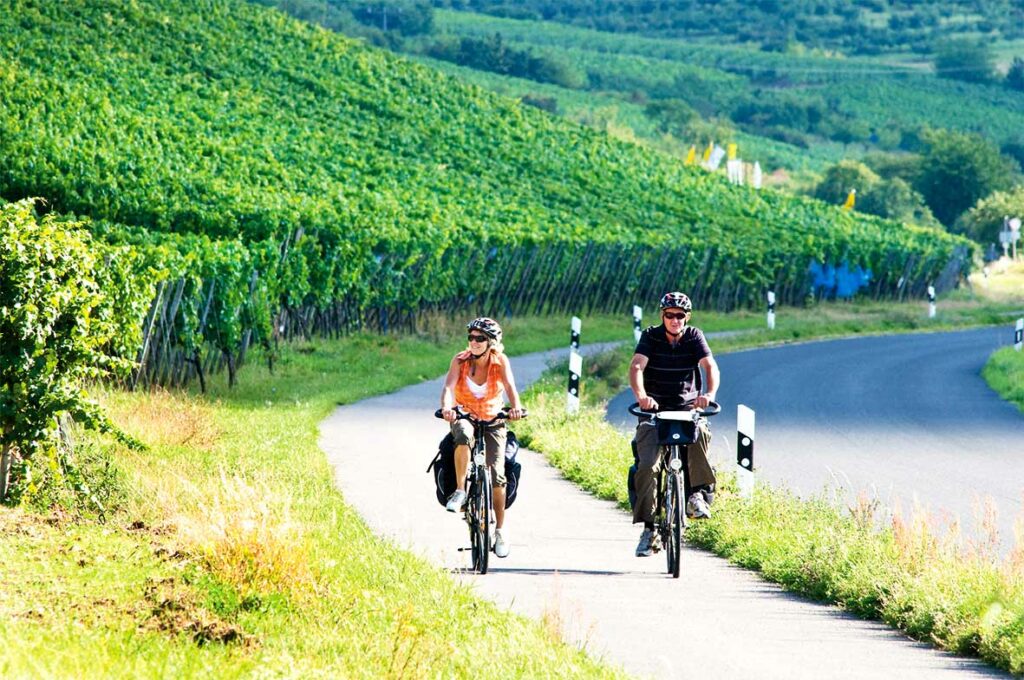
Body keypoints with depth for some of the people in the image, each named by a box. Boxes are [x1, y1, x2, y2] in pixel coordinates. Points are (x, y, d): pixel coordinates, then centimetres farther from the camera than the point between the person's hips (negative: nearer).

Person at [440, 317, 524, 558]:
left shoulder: (500, 360, -13)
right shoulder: (460, 360, -14)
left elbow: (510, 385, -27)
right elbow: (448, 386, -28)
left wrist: (516, 407, -49)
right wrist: (446, 407, -50)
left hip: (493, 420, 1)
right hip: (465, 417, -1)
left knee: (497, 474, -12)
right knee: (464, 435, -39)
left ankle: (500, 530, 3)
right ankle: (460, 491, -30)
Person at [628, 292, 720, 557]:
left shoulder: (694, 337, 1)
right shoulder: (651, 337, -1)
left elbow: (710, 366, -13)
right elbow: (636, 366, -16)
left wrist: (709, 393, -35)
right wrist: (641, 395, -37)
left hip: (687, 408, 0)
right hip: (654, 410, 0)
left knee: (700, 432, -35)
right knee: (647, 466, -18)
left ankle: (699, 492, -22)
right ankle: (649, 528, -12)